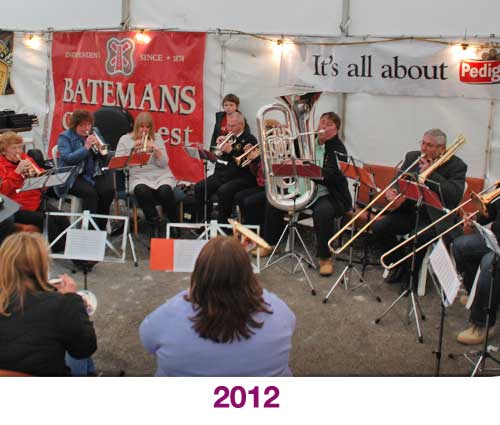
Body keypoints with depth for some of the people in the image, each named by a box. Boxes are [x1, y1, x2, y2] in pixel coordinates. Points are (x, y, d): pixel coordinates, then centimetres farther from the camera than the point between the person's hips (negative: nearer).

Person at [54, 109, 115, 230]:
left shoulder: (95, 132, 14)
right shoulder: (64, 137, 2)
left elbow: (105, 158, 12)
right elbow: (67, 158, -14)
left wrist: (101, 149, -11)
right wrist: (86, 148, -18)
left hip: (95, 174, 4)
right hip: (74, 177, -4)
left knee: (108, 190, -24)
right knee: (90, 192, -32)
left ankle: (101, 226, -8)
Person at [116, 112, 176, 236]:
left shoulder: (157, 140, 15)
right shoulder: (125, 139, 12)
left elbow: (163, 164, 5)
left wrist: (155, 149, -10)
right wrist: (133, 148, -8)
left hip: (160, 175, 1)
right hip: (139, 177, -1)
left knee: (165, 192, -32)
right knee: (143, 192, -36)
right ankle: (155, 225, -19)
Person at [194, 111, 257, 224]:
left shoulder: (250, 139, -1)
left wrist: (231, 151, -18)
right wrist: (219, 145, 1)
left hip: (240, 177, -7)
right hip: (220, 174, 7)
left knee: (223, 191, -34)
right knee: (199, 188, -11)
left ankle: (222, 223, -20)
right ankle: (202, 221, -3)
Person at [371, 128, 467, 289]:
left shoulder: (456, 165, -6)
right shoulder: (412, 157, 8)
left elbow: (455, 196, -20)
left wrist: (430, 173, -20)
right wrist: (392, 191, -16)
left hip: (435, 217, -5)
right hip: (410, 211, 5)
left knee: (417, 237, -33)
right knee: (378, 227, -16)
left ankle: (410, 276, -5)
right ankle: (398, 266, 7)